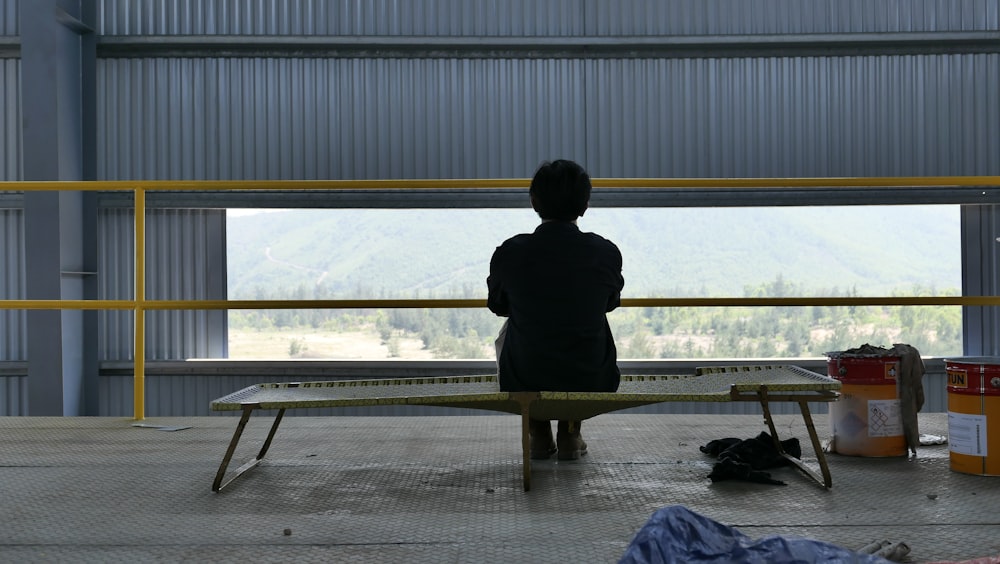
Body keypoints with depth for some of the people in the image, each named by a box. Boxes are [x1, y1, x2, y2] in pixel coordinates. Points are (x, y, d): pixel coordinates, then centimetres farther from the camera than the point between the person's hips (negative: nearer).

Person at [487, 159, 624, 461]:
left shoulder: (509, 253, -14)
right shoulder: (607, 253, -12)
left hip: (523, 385, 0)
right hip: (592, 385, 1)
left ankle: (539, 433, 30)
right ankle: (571, 432, 29)